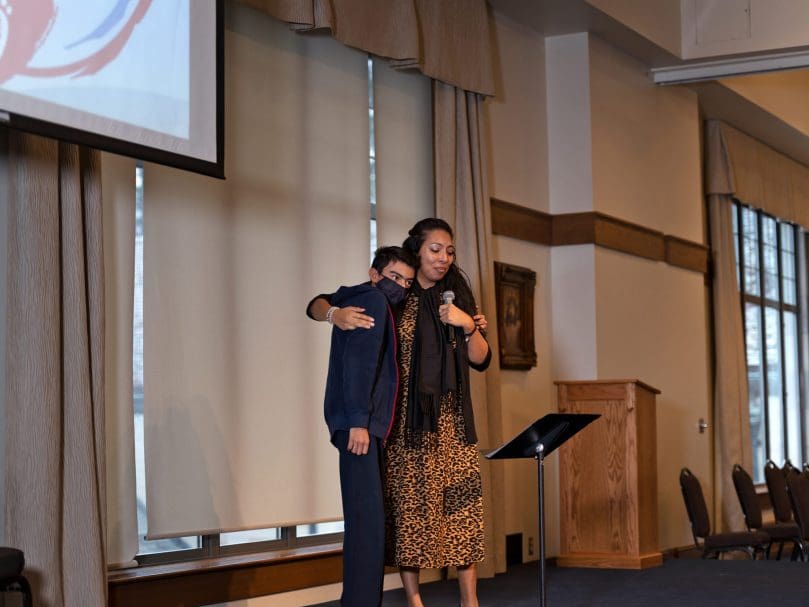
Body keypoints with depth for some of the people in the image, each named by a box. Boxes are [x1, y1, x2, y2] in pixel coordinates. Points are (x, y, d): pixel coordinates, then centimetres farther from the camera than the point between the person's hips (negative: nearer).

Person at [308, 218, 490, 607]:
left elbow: (481, 360, 8)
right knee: (407, 505, -2)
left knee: (461, 504, -2)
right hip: (405, 421, -2)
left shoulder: (459, 297, 10)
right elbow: (317, 304, 1)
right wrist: (335, 314, -21)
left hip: (451, 420, 2)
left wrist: (468, 326, -10)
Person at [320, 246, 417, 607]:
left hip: (365, 426, 10)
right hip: (360, 425, -10)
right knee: (368, 521, -14)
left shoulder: (360, 301, 24)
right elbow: (357, 361, -15)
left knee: (368, 523, 10)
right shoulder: (374, 299, -4)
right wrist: (358, 421, -21)